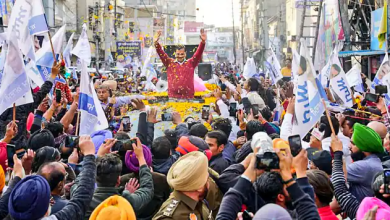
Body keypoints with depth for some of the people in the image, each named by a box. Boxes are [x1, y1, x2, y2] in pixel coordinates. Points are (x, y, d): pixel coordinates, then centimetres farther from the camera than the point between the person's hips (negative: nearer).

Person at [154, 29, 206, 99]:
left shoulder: (191, 63, 9)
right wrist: (156, 42, -13)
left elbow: (198, 53, -2)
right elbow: (161, 53, 2)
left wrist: (203, 42, -17)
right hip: (173, 97, 0)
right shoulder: (169, 63, 10)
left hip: (188, 97, 0)